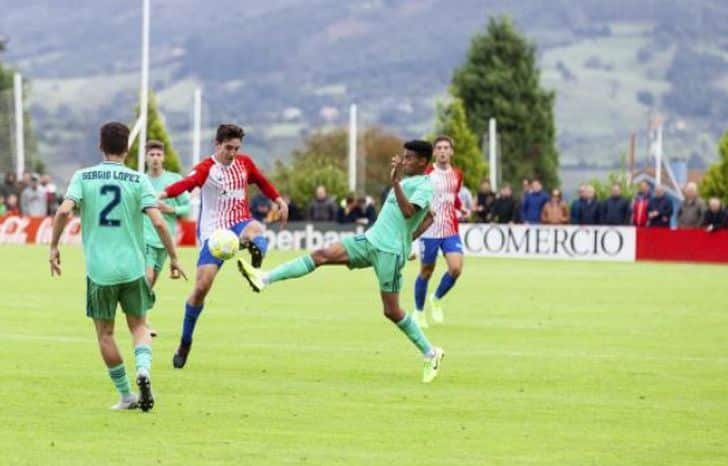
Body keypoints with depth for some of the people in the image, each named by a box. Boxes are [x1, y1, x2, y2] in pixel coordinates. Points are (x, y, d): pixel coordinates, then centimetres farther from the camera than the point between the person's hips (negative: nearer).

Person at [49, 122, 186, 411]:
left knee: (105, 332, 13)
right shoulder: (138, 180, -1)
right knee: (138, 326, 16)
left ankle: (126, 396, 15)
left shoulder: (83, 177, 0)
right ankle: (143, 369, -13)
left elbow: (64, 211, -14)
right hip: (132, 267, 0)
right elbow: (158, 222, -10)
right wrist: (174, 258, -1)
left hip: (99, 268, 0)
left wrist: (54, 247, -3)